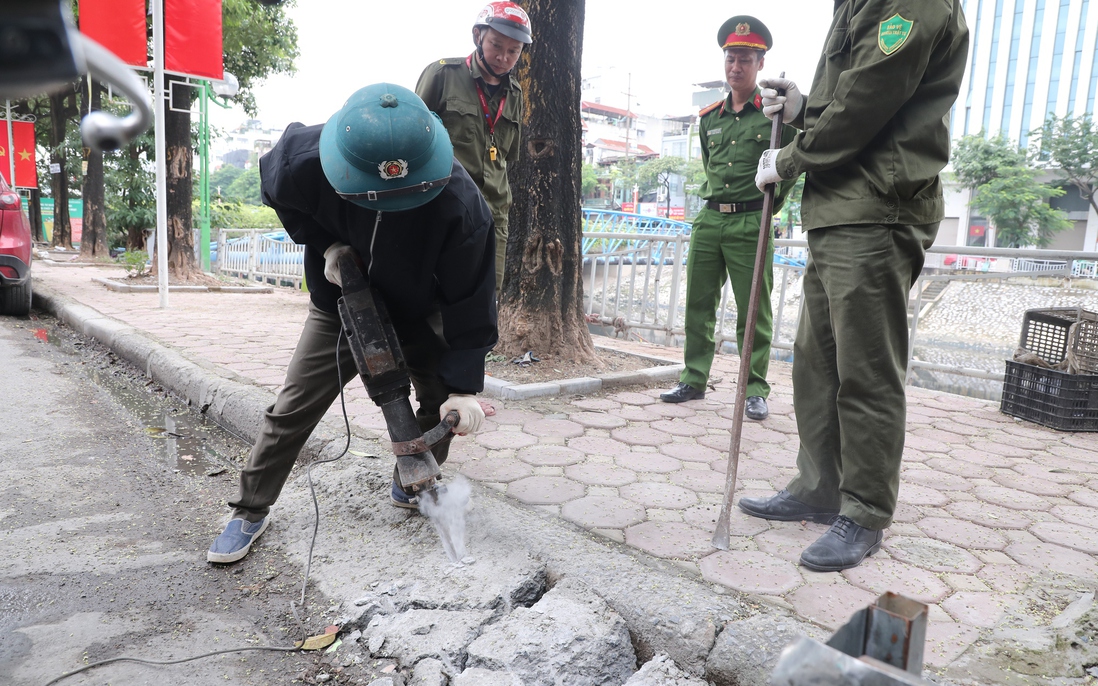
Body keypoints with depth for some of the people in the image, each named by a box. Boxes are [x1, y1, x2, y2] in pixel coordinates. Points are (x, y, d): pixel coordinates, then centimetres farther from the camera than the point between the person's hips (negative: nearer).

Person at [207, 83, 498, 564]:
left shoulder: (459, 203, -36)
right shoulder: (306, 160, -31)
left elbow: (470, 297, -28)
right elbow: (276, 189, -3)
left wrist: (464, 386, -31)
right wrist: (325, 244, -16)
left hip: (418, 316, 0)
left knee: (443, 400, -5)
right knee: (292, 410, 2)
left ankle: (411, 486, 22)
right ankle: (251, 511, 19)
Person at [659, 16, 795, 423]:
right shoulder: (709, 118, 13)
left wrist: (769, 206, 3)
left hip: (750, 225, -5)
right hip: (708, 221, 5)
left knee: (753, 312, 0)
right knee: (698, 305, 7)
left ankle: (755, 390, 8)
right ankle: (694, 380, 17)